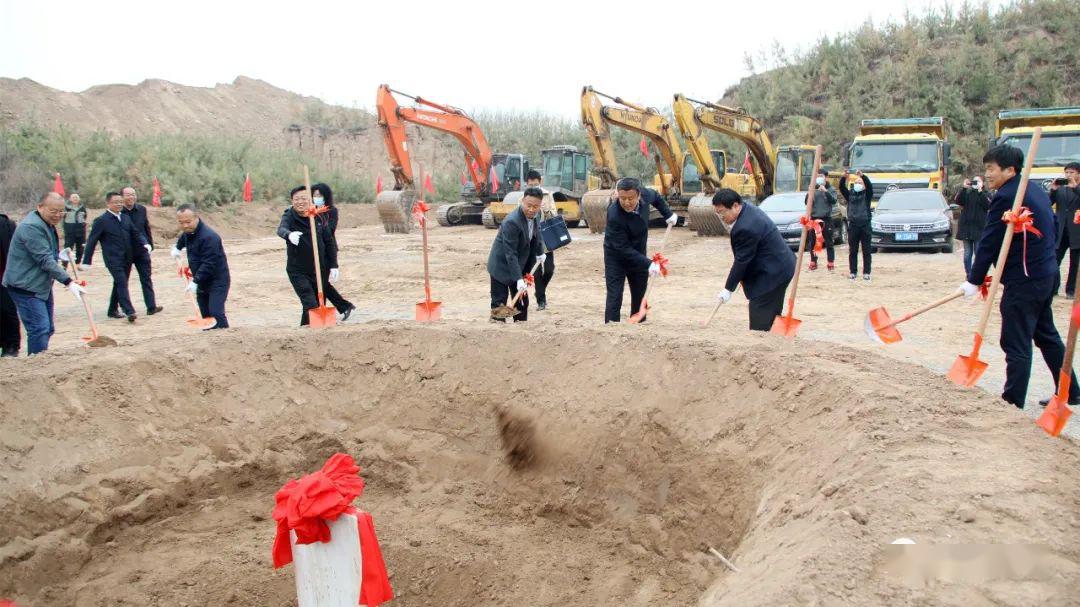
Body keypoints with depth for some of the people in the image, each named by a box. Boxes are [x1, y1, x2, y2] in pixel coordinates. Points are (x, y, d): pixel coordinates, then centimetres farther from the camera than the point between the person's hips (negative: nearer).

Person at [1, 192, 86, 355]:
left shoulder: (48, 225, 13)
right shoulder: (31, 227, -20)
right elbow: (45, 260, -25)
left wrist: (58, 256, 11)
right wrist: (68, 282, -29)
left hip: (42, 285, 10)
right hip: (26, 287, -10)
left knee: (48, 329, 13)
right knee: (39, 328, -16)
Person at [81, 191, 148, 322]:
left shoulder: (126, 218, 13)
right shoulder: (101, 221, -6)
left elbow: (136, 233, 15)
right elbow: (91, 241, -5)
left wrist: (145, 244, -7)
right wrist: (87, 261, -8)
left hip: (127, 259, 7)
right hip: (113, 259, -7)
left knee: (119, 284, 14)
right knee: (122, 283, -15)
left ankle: (113, 310, 27)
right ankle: (129, 311, -20)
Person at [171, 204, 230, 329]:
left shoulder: (209, 237, -26)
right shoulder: (188, 232, 4)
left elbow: (209, 264, -29)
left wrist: (195, 281, -30)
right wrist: (177, 247, 22)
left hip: (217, 281, -9)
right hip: (202, 281, 9)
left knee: (216, 313, -19)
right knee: (205, 315, 9)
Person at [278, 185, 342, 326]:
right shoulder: (289, 216, -7)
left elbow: (329, 242, 7)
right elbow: (281, 229, -30)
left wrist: (333, 266, 2)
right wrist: (289, 235, -53)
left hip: (320, 269, 3)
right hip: (297, 270, -3)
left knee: (319, 303, 9)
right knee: (311, 305, -17)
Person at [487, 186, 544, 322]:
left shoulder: (535, 216, -6)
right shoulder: (512, 222, -31)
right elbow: (510, 253, -31)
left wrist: (540, 252, 27)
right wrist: (519, 279, -34)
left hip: (520, 264, 8)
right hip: (502, 266, -8)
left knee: (522, 302, 11)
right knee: (499, 302, -6)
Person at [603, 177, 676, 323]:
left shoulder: (644, 195, -18)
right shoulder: (614, 215, -34)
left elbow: (656, 197, 10)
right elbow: (623, 249, -30)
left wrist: (668, 214, 3)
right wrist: (648, 264, -33)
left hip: (638, 254, 6)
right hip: (616, 256, -6)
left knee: (640, 296, 13)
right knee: (614, 298, -12)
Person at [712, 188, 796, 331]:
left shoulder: (745, 228, -28)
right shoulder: (749, 210, 5)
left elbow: (742, 260, -20)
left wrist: (728, 289, -11)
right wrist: (742, 276, 9)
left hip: (772, 273, -11)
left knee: (760, 324, -7)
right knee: (771, 316, 17)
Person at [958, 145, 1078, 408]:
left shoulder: (1006, 197, -16)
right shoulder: (1036, 191, 12)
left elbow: (989, 243, -15)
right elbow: (1051, 229, 20)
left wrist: (974, 280, -7)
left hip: (1023, 280, -10)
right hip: (1046, 274, 10)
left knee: (1016, 344, -5)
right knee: (1046, 335, 21)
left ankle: (1013, 403, -2)